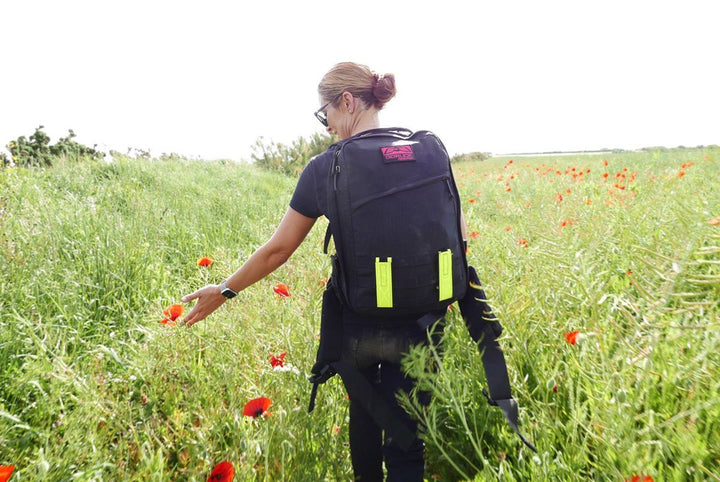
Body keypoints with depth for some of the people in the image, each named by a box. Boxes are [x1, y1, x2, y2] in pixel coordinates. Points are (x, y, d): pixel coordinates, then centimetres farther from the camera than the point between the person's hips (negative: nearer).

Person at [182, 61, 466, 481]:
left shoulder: (323, 168, -6)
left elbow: (278, 250, -1)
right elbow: (456, 237, -1)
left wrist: (225, 290, 14)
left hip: (355, 325, 0)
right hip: (416, 327, 1)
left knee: (363, 415, 27)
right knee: (405, 443, 12)